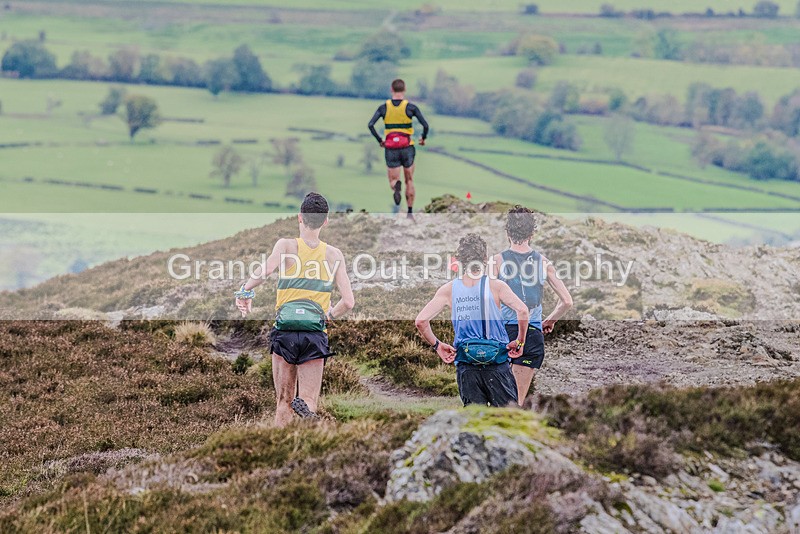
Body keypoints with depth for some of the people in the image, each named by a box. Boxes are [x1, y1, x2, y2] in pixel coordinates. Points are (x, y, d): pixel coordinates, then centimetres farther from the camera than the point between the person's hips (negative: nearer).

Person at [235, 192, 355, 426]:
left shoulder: (286, 245, 0)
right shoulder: (334, 255, 6)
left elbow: (265, 270, -21)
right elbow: (348, 302, 2)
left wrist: (245, 291, -4)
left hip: (285, 330, 0)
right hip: (316, 333, 0)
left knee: (284, 402, 12)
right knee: (309, 403, 1)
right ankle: (305, 406, -33)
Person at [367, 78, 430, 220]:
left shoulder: (383, 107, 0)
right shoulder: (411, 107, -5)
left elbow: (370, 125, -9)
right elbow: (425, 125, -12)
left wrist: (379, 140, 4)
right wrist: (423, 138, 8)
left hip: (391, 149, 0)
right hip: (407, 148, 0)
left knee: (393, 180, 8)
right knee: (409, 181, 17)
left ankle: (396, 187, -30)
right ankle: (410, 212, 15)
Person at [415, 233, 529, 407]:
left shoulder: (449, 289, 2)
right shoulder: (495, 285, -5)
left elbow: (421, 321, -6)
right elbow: (522, 310, -18)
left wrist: (437, 345, 6)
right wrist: (520, 341, -4)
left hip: (465, 365, 2)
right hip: (497, 361, -2)